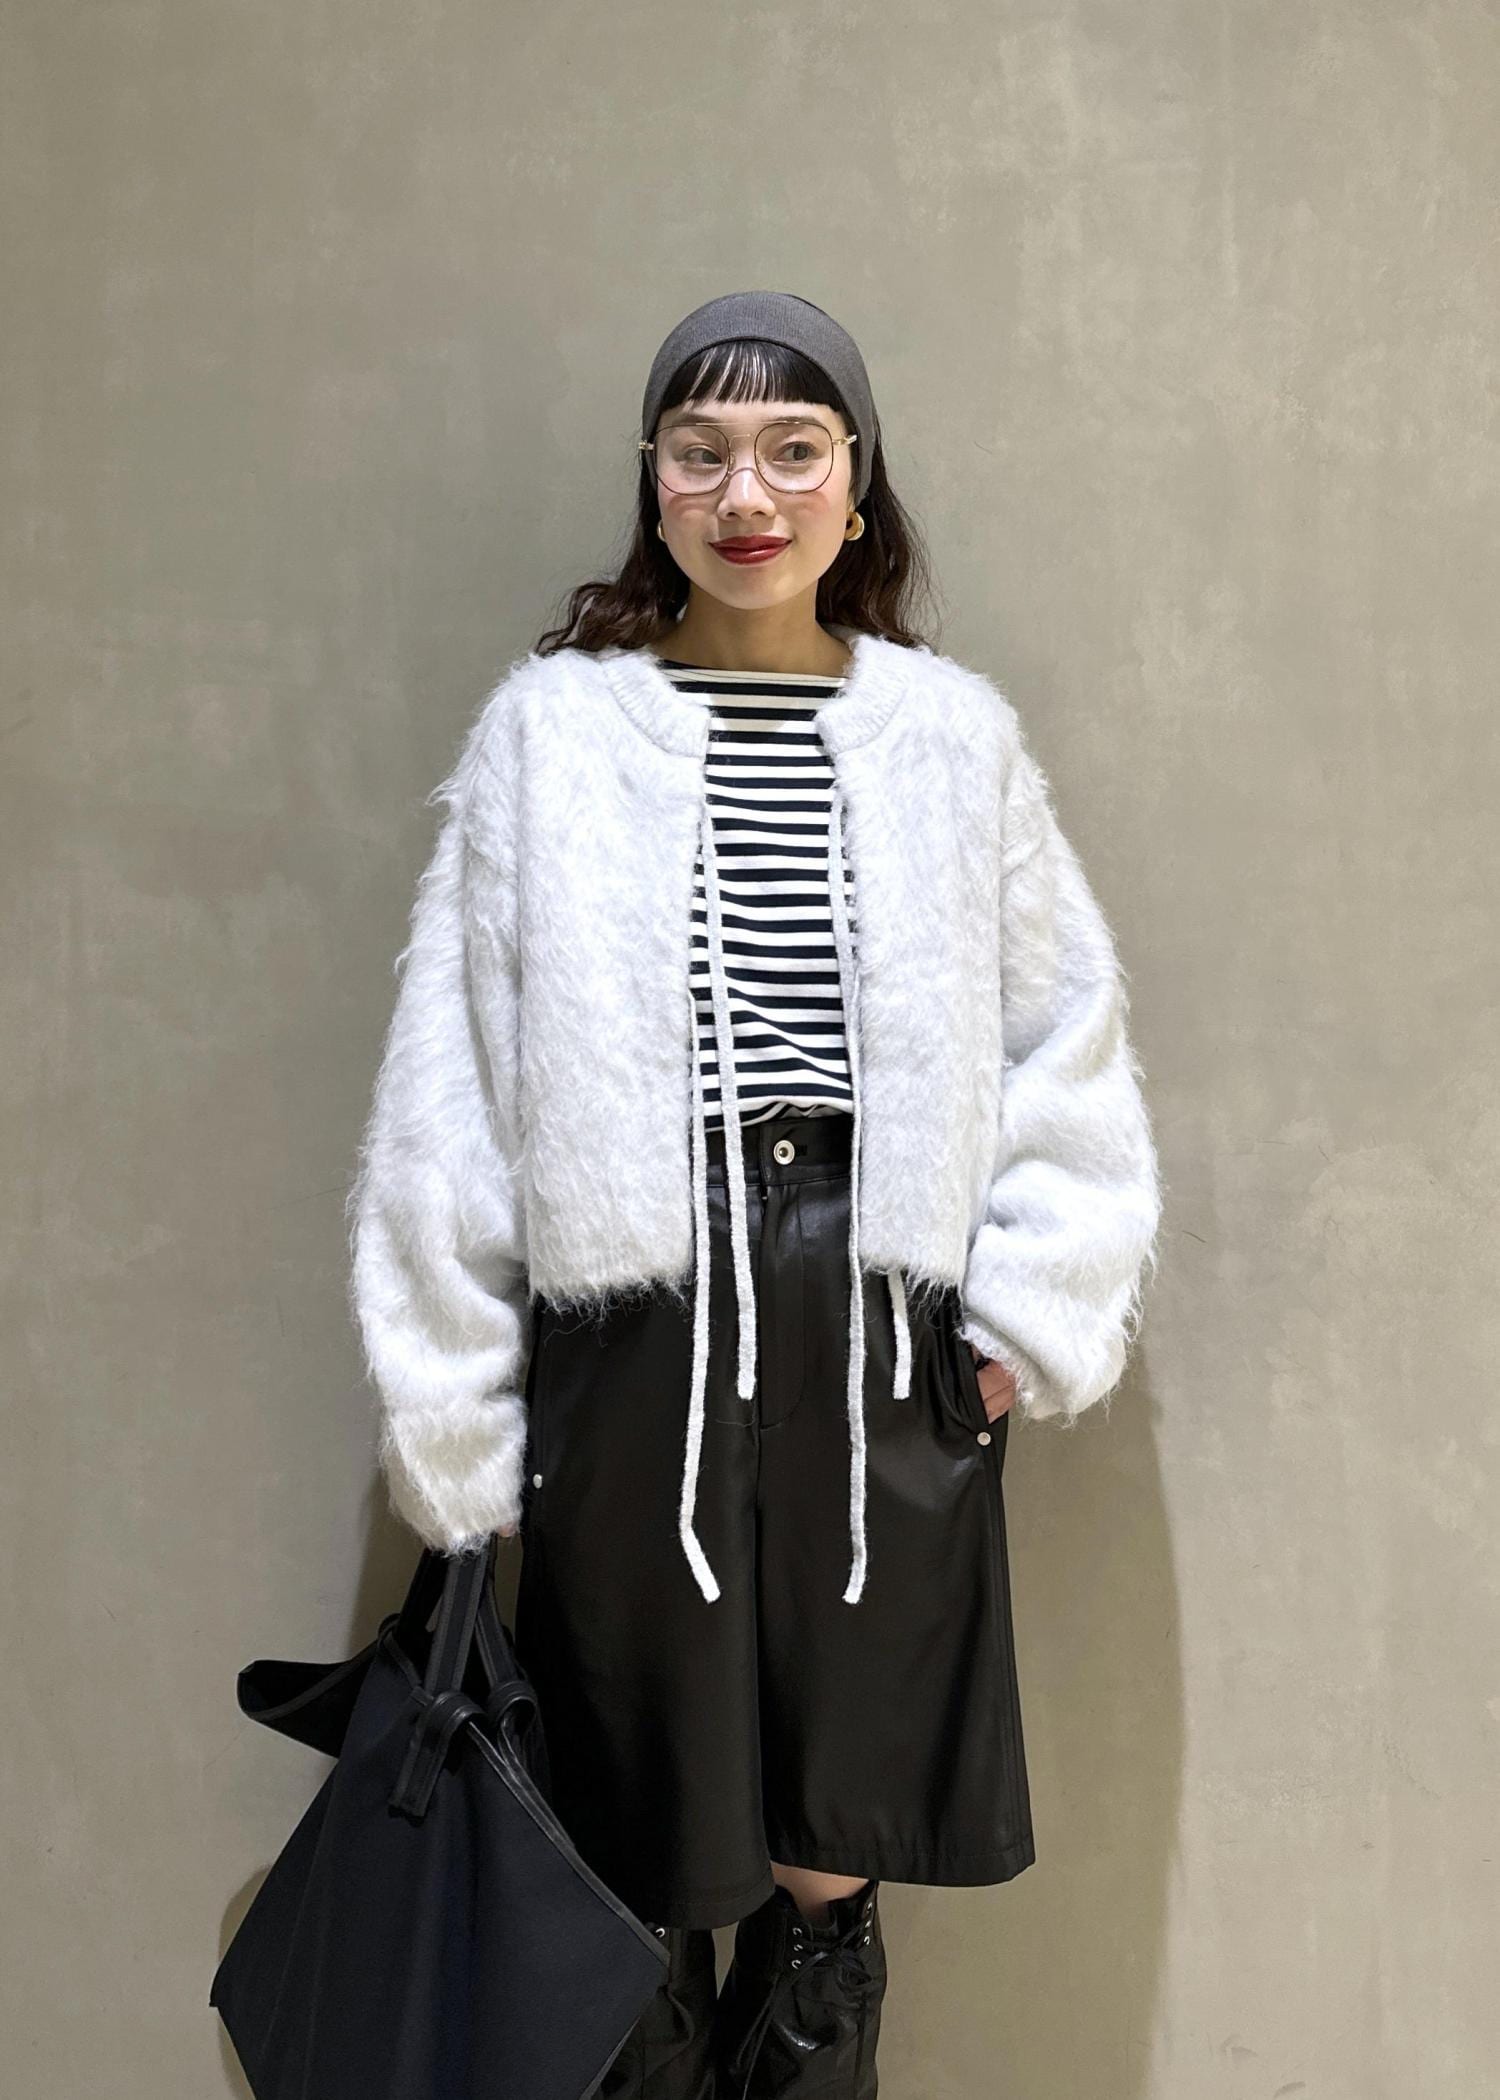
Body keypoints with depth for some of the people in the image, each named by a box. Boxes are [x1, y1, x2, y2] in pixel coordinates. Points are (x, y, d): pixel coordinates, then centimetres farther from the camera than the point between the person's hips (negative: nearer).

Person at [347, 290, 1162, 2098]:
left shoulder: (954, 733, 6)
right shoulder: (549, 727, 2)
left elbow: (1067, 1048, 8)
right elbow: (455, 1078, 2)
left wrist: (1033, 1314, -2)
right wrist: (451, 1400, 1)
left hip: (882, 1311, 1)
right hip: (638, 1299, -1)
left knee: (839, 1843, 12)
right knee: (651, 1846, 10)